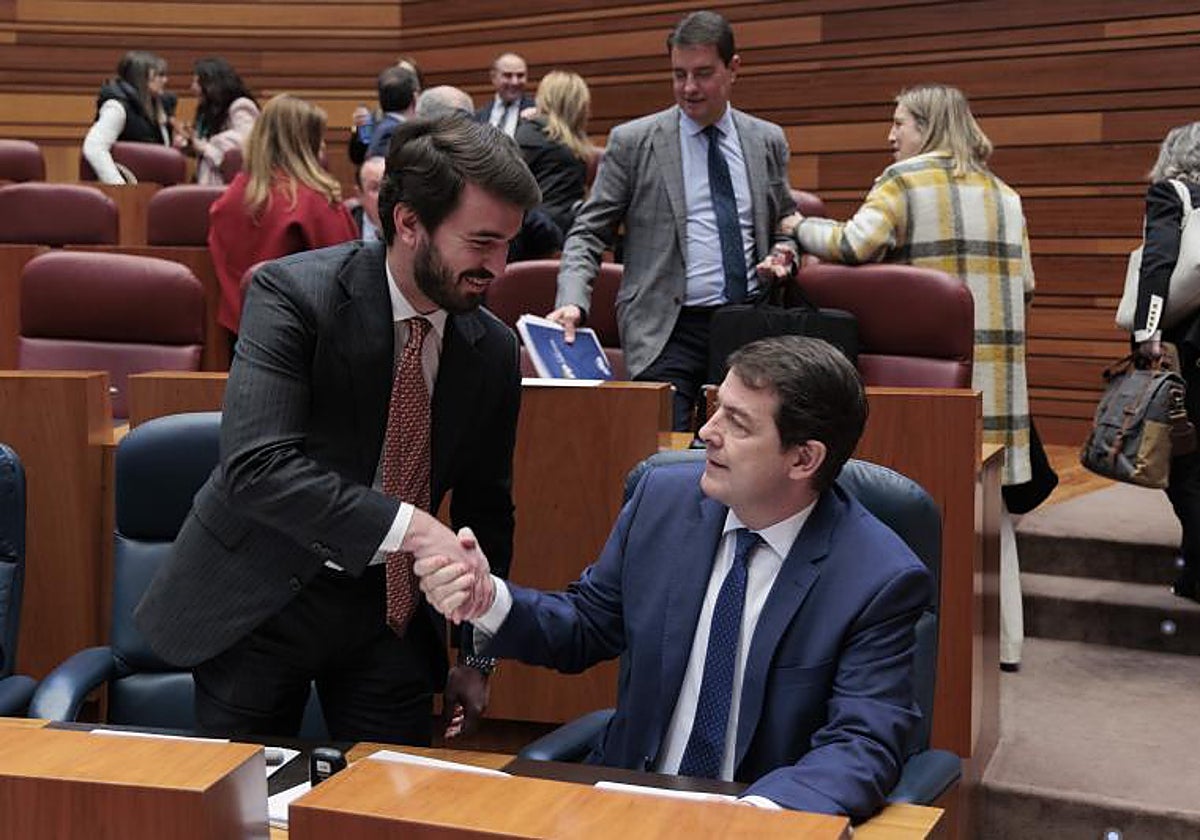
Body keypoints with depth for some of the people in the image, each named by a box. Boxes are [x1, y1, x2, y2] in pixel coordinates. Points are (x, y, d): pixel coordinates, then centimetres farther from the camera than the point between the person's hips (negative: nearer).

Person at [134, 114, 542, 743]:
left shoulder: (493, 349, -3)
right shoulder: (292, 293, -18)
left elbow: (487, 509, 8)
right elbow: (255, 464, -30)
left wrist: (477, 656, 10)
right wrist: (408, 526, -36)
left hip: (388, 609, 4)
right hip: (259, 600, -3)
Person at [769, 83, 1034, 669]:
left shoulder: (905, 179, -2)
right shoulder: (1003, 193, 16)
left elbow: (855, 244, -15)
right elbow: (1026, 283, 15)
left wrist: (801, 229, 1)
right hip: (996, 373, 6)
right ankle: (1003, 639, 15)